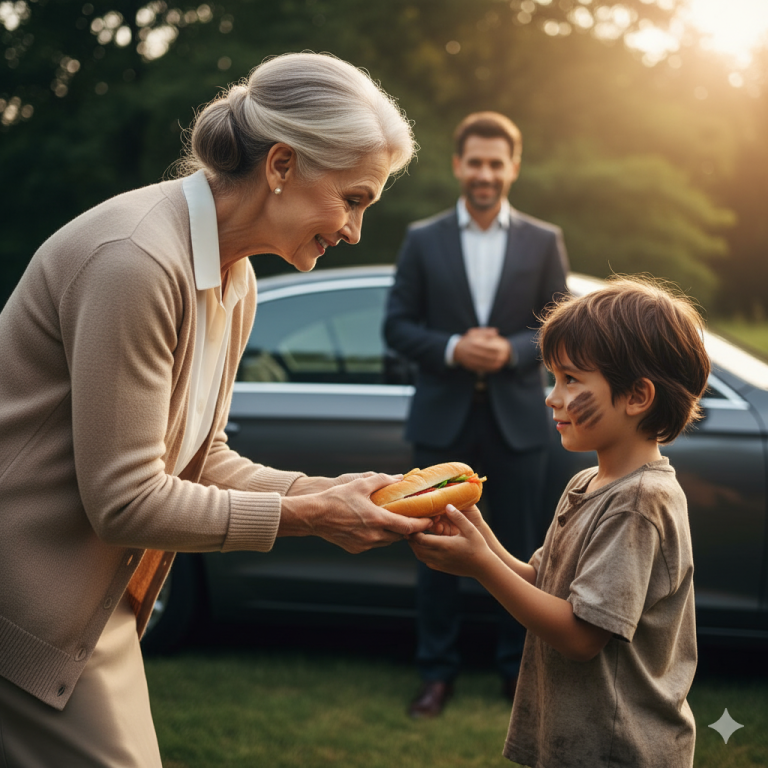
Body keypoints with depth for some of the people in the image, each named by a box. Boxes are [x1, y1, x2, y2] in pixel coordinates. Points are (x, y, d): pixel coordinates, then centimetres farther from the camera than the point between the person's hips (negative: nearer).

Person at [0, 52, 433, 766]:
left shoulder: (236, 283, 7)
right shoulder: (135, 258, -24)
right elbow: (123, 500, -23)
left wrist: (327, 491, -4)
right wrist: (304, 514, -16)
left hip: (97, 599, 9)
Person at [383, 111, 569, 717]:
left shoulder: (544, 242, 4)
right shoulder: (423, 240, 4)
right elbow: (397, 325, 2)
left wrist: (512, 350, -15)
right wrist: (451, 349, -15)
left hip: (517, 422, 0)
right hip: (443, 421, 0)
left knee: (518, 551, 8)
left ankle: (518, 669, 23)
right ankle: (437, 672, 19)